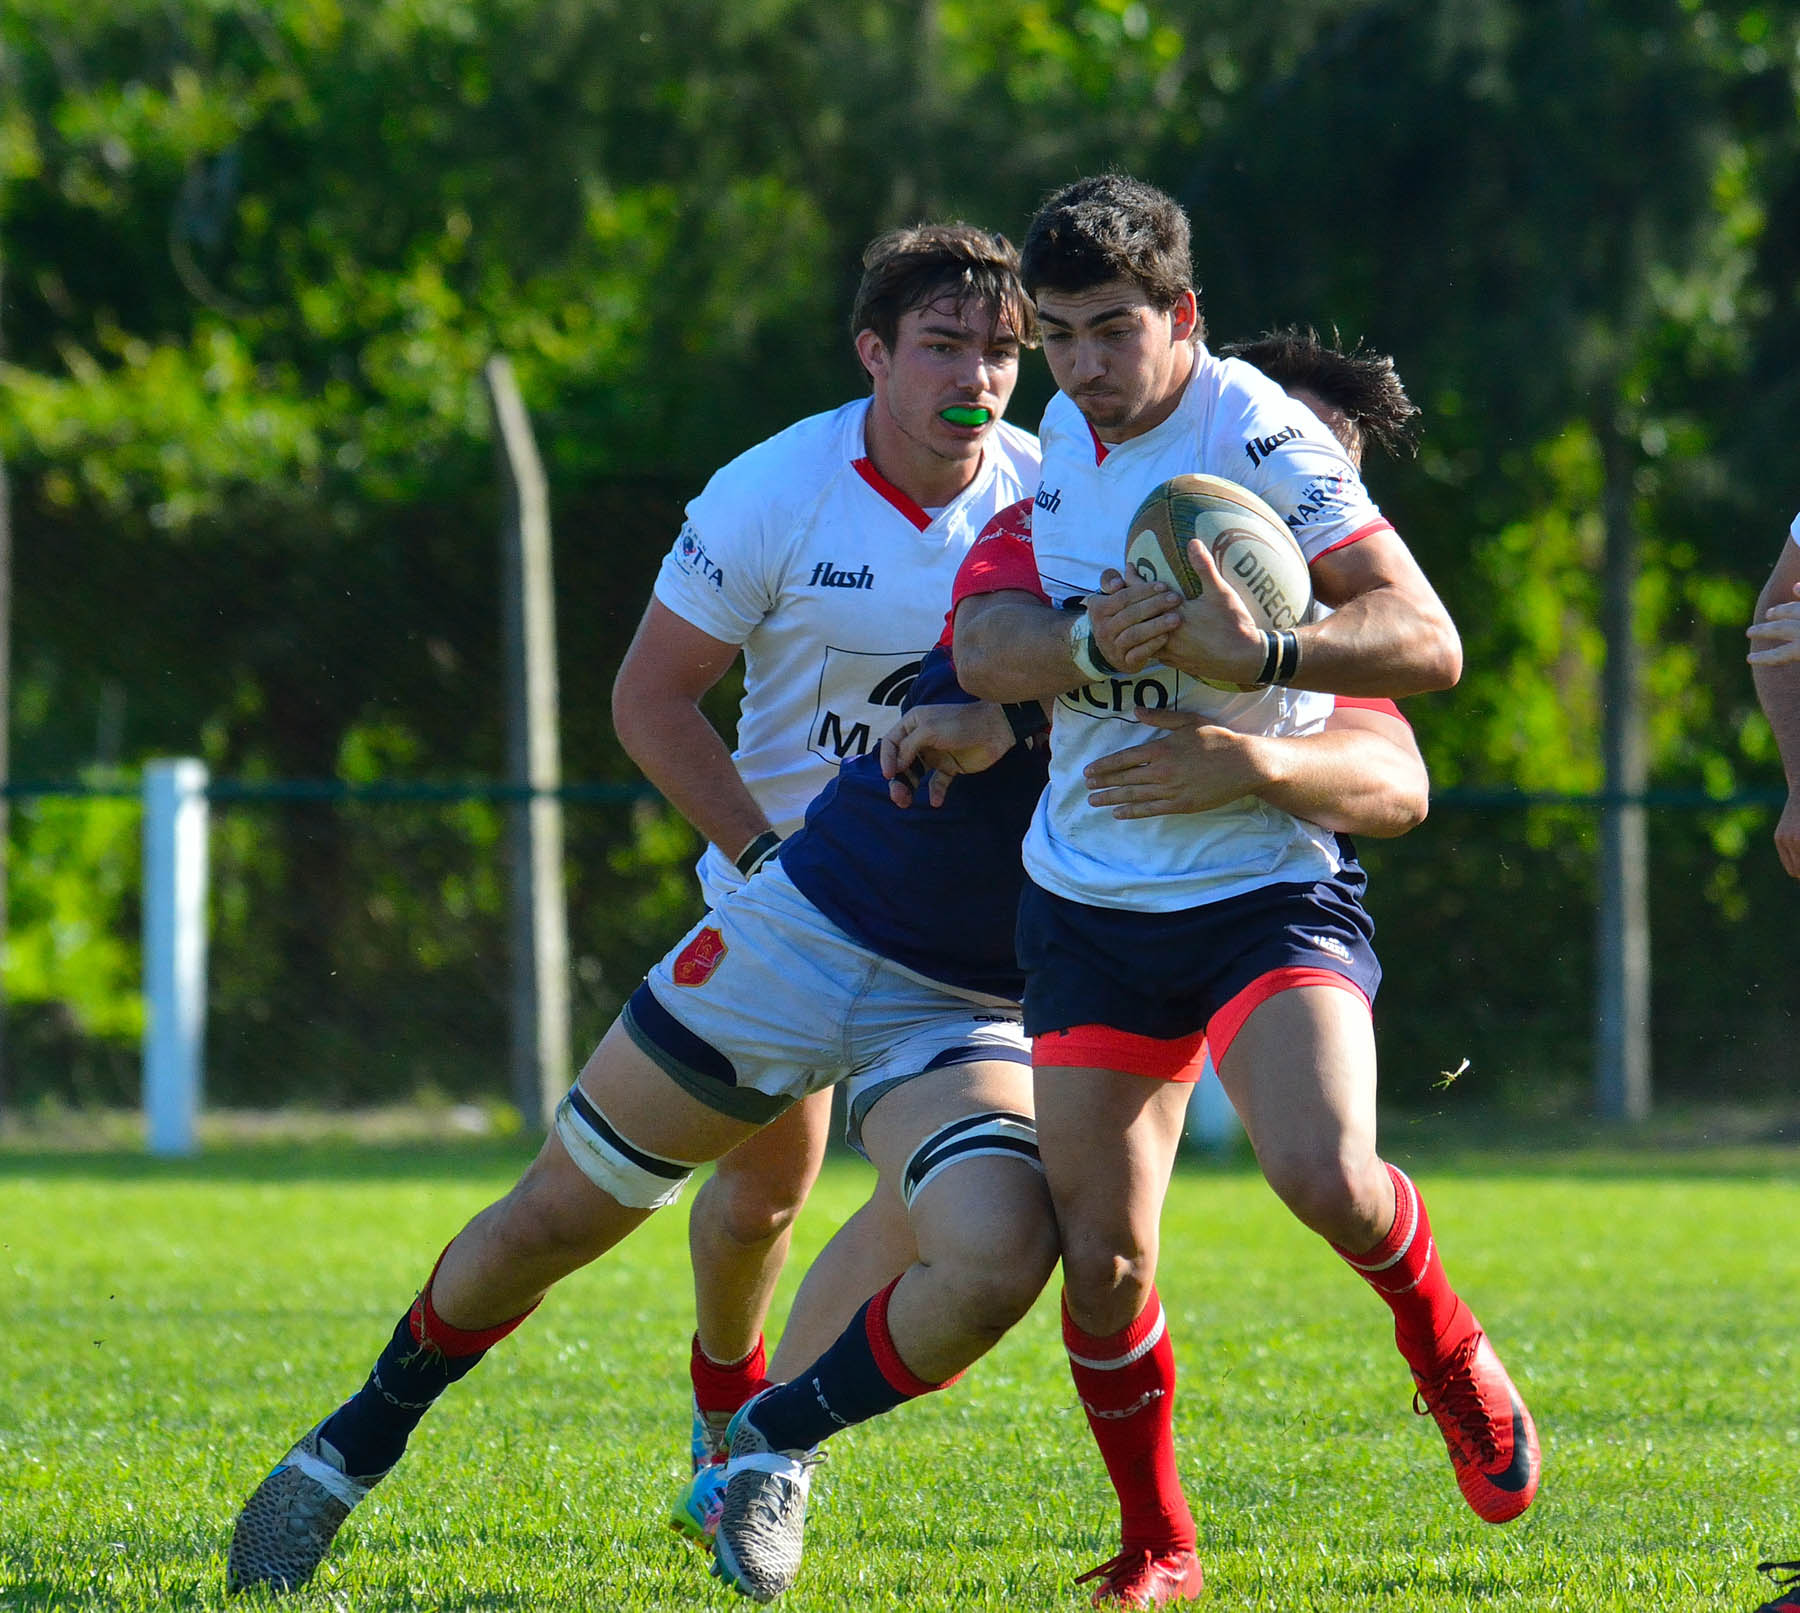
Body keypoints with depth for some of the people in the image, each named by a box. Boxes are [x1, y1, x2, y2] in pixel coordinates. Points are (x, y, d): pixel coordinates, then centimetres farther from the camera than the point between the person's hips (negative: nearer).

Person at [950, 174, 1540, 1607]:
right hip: (1091, 905, 5)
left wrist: (1261, 651, -37)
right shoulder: (1064, 438, 8)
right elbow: (989, 647, 6)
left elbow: (1428, 642, -20)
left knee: (1328, 1177, -26)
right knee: (1101, 1261, -1)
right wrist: (1092, 646, -16)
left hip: (1266, 884, -5)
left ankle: (1451, 1357, 6)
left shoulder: (1259, 438, -14)